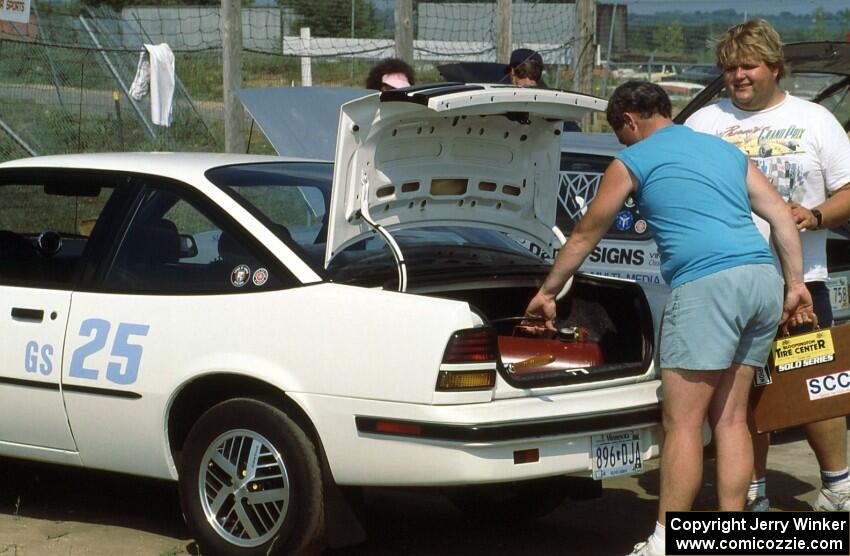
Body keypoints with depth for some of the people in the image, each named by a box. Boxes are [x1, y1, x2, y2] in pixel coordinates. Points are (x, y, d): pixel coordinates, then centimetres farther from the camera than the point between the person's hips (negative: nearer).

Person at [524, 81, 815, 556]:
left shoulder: (633, 161, 9)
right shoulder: (725, 149, 26)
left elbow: (585, 237, 17)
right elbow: (782, 214, 19)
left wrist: (548, 293, 29)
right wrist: (796, 285, 19)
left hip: (708, 283, -7)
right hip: (764, 279, 7)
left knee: (683, 420, -3)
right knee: (730, 417, 11)